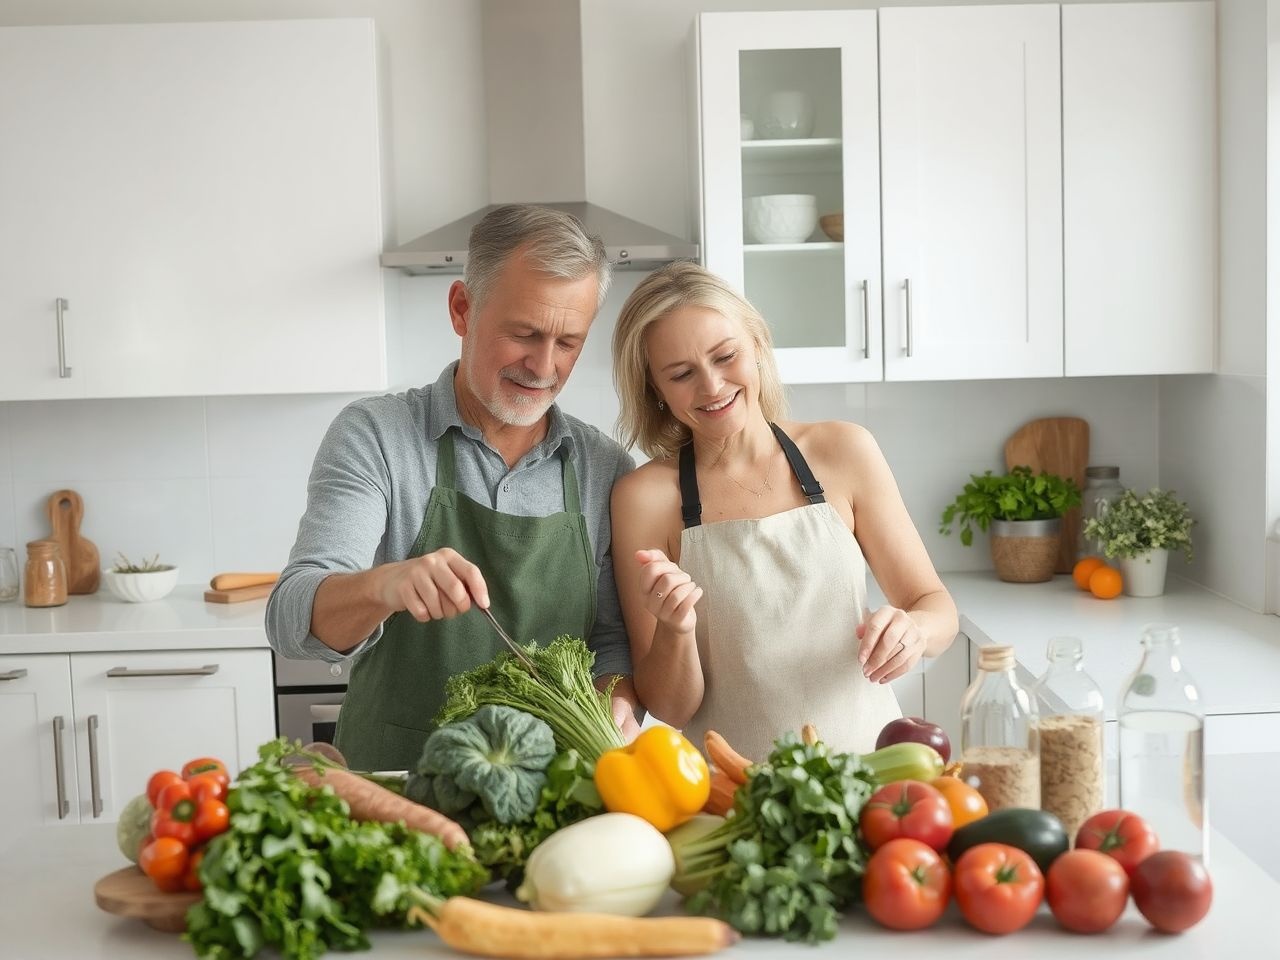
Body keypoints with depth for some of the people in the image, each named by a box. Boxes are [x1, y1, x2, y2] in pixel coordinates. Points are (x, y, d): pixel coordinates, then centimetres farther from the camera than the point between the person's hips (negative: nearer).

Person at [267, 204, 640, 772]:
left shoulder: (606, 471, 4)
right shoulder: (372, 437, -4)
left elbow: (616, 639, 10)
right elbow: (292, 620, -12)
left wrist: (616, 701, -11)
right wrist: (383, 586, -32)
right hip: (393, 781, -3)